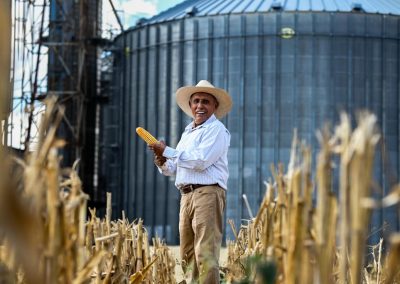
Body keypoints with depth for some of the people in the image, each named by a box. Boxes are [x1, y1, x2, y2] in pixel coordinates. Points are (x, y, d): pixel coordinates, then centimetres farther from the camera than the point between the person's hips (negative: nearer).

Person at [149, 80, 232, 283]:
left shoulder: (216, 129, -4)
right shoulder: (188, 132, 22)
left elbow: (200, 161, -17)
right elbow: (175, 168, 25)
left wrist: (167, 151, -11)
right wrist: (164, 163, 2)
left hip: (207, 193, -9)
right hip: (186, 196, 9)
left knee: (205, 252, -16)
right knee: (187, 255, 11)